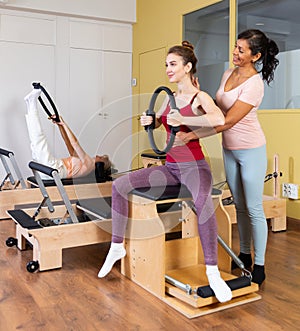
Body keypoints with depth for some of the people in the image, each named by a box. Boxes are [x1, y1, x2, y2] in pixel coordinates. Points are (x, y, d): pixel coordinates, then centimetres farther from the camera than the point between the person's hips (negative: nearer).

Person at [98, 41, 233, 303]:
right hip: (170, 166, 7)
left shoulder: (200, 97, -8)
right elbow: (155, 123, 24)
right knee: (120, 185, -8)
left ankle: (213, 273, -32)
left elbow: (219, 119, -29)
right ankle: (117, 247, 2)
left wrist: (182, 120, -29)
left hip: (194, 166, -6)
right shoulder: (169, 97, 13)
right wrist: (147, 120, 1)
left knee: (203, 201, -40)